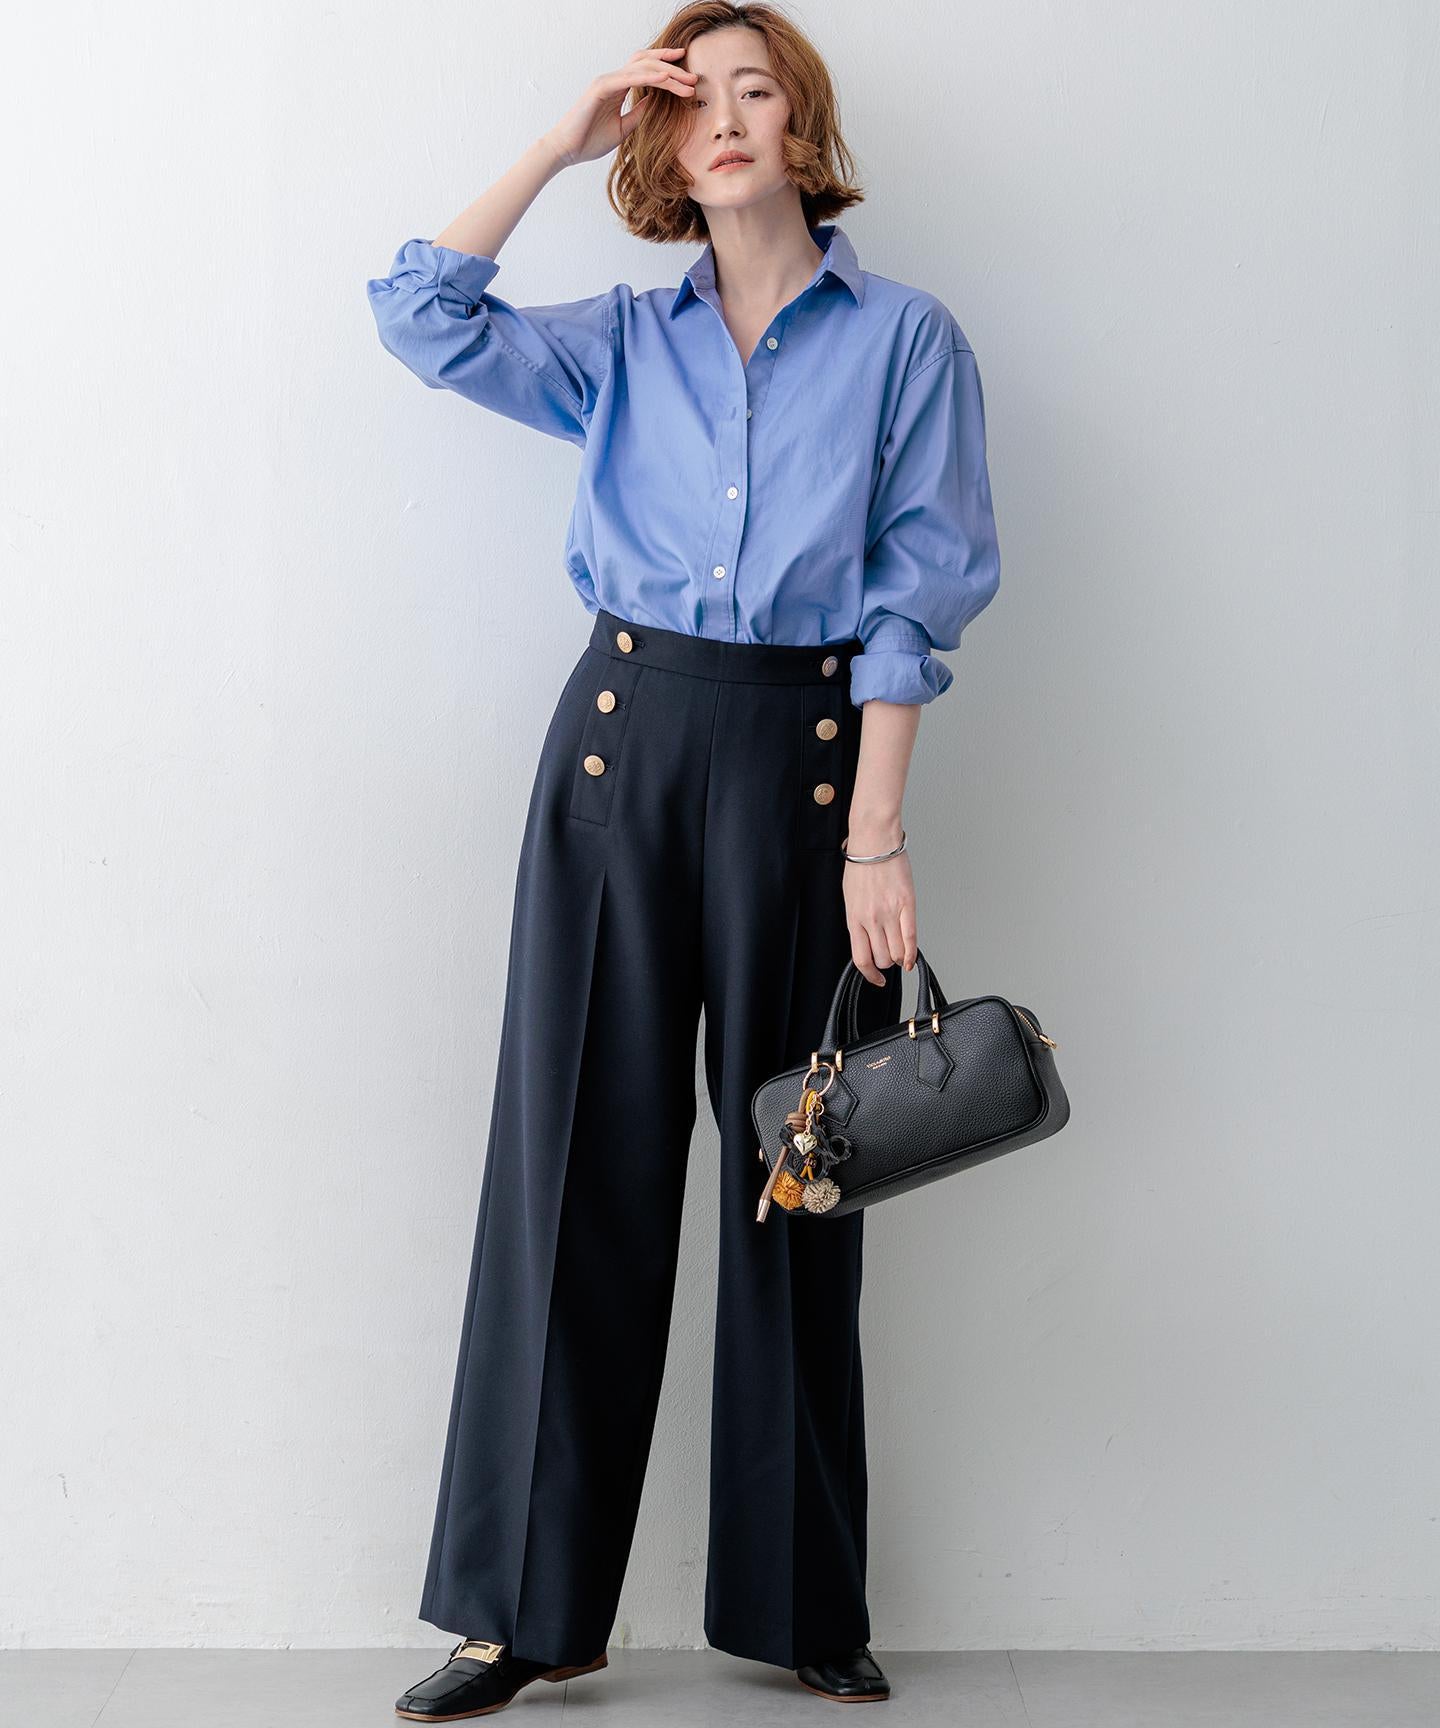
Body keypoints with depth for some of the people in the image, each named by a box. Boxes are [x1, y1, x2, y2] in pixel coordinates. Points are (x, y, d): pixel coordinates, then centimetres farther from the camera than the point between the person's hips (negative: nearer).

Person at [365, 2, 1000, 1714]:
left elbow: (914, 595, -2)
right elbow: (425, 314, 3)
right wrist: (558, 144, 4)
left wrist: (877, 834, -10)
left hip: (803, 749, -2)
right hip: (621, 736, 2)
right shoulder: (624, 340, 13)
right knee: (581, 1153, 1)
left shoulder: (902, 336, 4)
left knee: (793, 1173, 5)